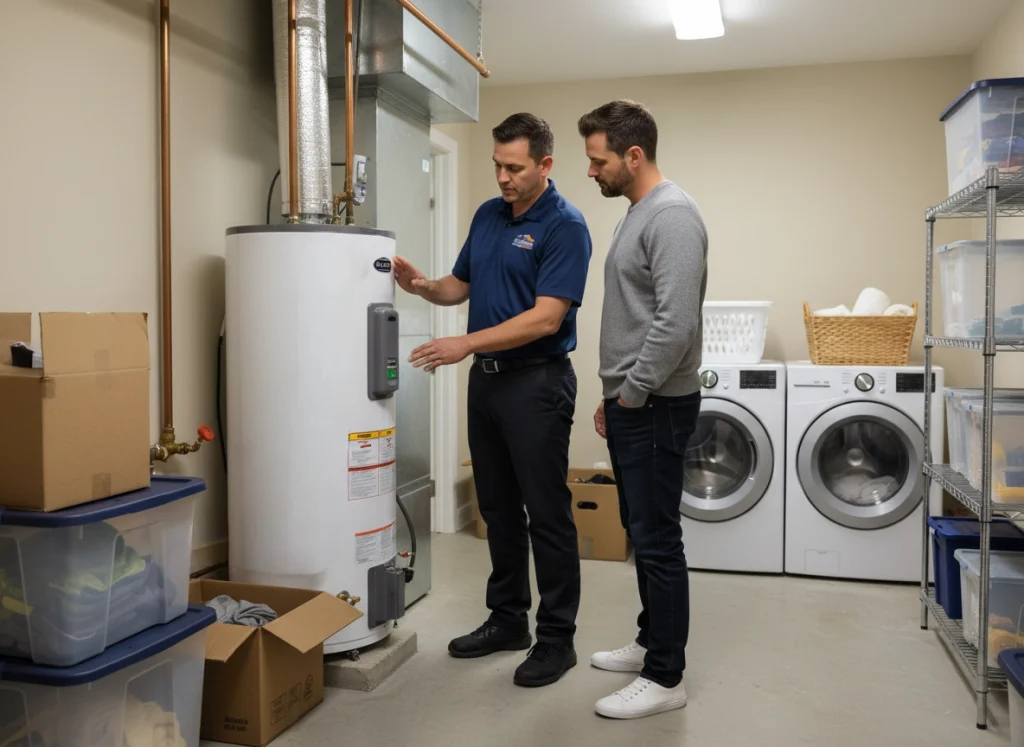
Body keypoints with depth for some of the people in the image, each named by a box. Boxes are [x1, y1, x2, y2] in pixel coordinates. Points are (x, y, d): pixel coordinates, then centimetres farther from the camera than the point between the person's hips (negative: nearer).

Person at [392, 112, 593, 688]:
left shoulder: (565, 226, -14)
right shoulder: (488, 215, 11)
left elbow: (546, 318, -22)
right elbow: (460, 286, 17)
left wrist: (468, 343, -26)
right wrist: (421, 286, -4)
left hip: (537, 382, -8)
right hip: (487, 378, 8)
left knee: (547, 514, 0)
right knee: (498, 509, 14)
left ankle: (557, 637, 12)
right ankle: (508, 619, 28)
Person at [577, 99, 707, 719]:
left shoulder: (671, 214, -16)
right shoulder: (638, 213, 16)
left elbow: (675, 323, -25)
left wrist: (633, 393, -15)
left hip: (656, 407, -10)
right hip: (629, 405, 10)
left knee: (658, 541, -2)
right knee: (642, 534, 18)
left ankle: (666, 678, 9)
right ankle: (652, 643, 32)